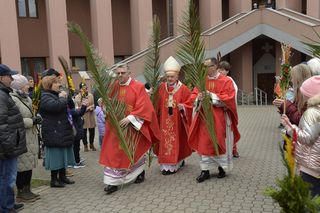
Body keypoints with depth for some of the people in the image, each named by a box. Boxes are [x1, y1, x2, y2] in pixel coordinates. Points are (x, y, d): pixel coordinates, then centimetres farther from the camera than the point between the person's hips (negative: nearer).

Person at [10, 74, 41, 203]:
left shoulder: (26, 98, 15)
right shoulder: (12, 99, -16)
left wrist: (35, 118, 10)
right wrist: (32, 121, -19)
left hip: (30, 137, 9)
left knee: (30, 164, 14)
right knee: (23, 166, 0)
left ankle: (27, 190, 25)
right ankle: (21, 192, 14)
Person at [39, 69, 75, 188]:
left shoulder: (58, 94, 17)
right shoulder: (45, 96, -13)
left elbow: (70, 107, 22)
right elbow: (56, 106, -32)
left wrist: (64, 96, 7)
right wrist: (62, 97, -15)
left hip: (63, 131, 9)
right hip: (54, 132, -9)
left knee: (63, 154, 15)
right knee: (56, 155, -2)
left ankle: (62, 176, 27)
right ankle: (54, 179, 10)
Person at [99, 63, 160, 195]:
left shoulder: (138, 87, -9)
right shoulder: (113, 87, 3)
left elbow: (143, 107, -15)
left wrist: (129, 118, -24)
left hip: (133, 126, -3)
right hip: (116, 126, 3)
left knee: (134, 151, 13)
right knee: (114, 152, 0)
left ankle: (141, 172, 38)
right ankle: (113, 182, 7)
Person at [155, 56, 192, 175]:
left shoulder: (183, 88, -6)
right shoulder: (162, 87, 4)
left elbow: (189, 104, -5)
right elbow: (158, 104, 9)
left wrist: (182, 107, -23)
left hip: (177, 121, -3)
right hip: (164, 120, 3)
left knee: (176, 141, 3)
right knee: (165, 140, 4)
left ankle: (173, 165, 14)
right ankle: (166, 165, 15)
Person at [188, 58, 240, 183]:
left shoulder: (225, 81, -4)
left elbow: (228, 98, -13)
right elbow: (193, 96, 5)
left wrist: (212, 95, -21)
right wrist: (198, 98, -18)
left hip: (219, 119, -3)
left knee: (220, 142, 7)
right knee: (204, 143, 2)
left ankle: (222, 167, 25)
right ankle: (205, 170, 9)